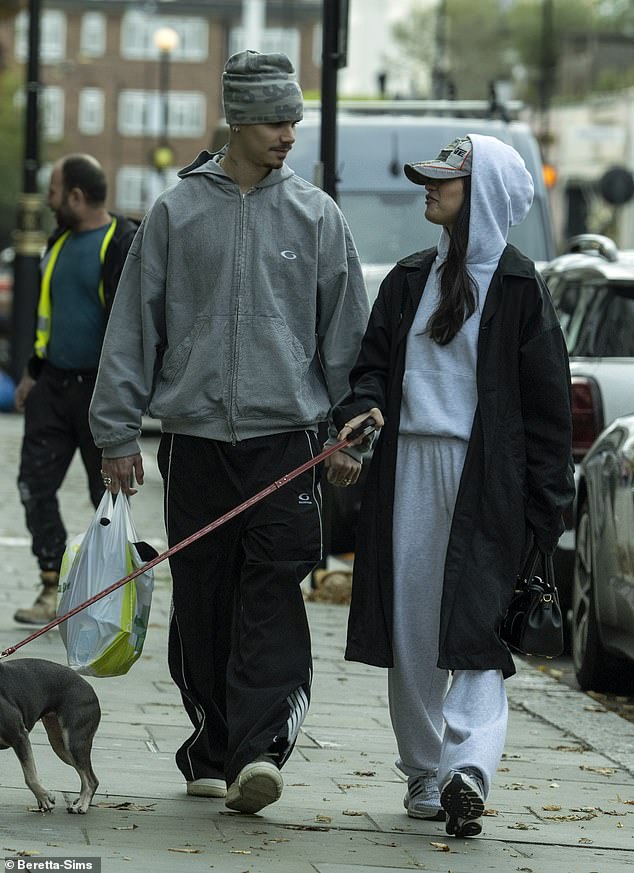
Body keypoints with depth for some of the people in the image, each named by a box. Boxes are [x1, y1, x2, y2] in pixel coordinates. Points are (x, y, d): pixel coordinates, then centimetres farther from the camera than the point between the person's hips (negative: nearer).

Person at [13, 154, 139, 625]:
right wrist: (33, 372, 21)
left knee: (107, 494, 2)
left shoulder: (124, 245, -12)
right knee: (35, 485, 0)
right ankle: (54, 590, 4)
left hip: (99, 391, -8)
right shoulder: (61, 242, 14)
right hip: (54, 386, 8)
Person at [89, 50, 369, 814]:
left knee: (272, 598, -12)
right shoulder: (175, 213, 5)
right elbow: (133, 327, 7)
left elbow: (346, 331, 10)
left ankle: (259, 748, -20)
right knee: (202, 605, 5)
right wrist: (117, 430, 3)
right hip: (194, 437, 1)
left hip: (286, 437, -1)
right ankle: (212, 751, 15)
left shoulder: (316, 216, 6)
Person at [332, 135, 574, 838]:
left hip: (484, 481, -5)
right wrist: (361, 410, -8)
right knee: (409, 628, 4)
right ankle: (425, 773, 12)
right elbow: (373, 362, 17)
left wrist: (544, 507, -6)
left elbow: (547, 403, -2)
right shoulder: (409, 279, 14)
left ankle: (468, 762, -24)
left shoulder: (517, 287, -1)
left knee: (475, 626, -13)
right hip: (407, 470, 5)